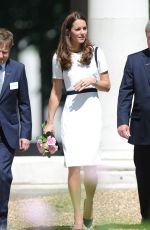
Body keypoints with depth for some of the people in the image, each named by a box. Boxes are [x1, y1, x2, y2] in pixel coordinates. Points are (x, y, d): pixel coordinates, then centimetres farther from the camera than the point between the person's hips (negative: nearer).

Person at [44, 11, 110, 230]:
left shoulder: (96, 53, 5)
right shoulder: (59, 57, 8)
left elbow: (107, 86, 9)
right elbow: (56, 92, 12)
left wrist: (92, 80, -11)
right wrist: (50, 121, 8)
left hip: (91, 107, -1)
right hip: (71, 110, 1)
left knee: (90, 164, -5)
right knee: (73, 165, -6)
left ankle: (89, 205, 21)